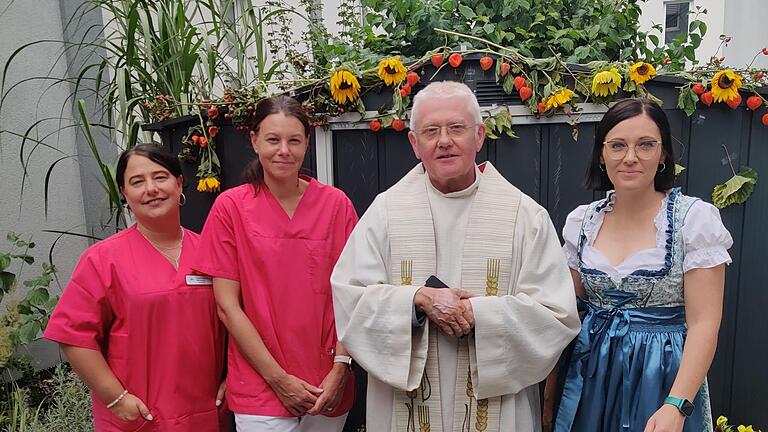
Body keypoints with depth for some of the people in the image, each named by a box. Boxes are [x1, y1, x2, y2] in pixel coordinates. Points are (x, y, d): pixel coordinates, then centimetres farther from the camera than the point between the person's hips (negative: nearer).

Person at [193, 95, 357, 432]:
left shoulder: (336, 204, -3)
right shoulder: (230, 207, -7)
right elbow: (227, 304, -7)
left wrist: (340, 368, -9)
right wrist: (279, 379, -9)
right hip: (260, 389, -2)